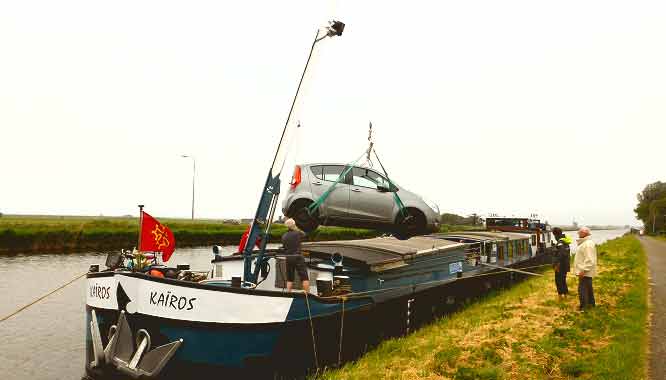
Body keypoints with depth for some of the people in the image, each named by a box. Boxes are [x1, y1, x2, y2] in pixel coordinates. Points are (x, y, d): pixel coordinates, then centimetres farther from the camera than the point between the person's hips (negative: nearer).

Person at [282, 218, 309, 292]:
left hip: (288, 258, 4)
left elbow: (284, 247, 9)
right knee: (304, 278, -1)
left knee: (289, 279, 12)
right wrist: (296, 229, 21)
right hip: (298, 257, -4)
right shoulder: (297, 233, -7)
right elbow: (304, 234, 15)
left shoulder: (284, 236, 3)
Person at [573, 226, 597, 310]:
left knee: (582, 290, -8)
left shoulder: (588, 244, -20)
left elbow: (589, 259, -26)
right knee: (588, 288, 21)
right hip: (586, 271, 11)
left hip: (585, 272, -11)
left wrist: (583, 270, -27)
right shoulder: (584, 243, 15)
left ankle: (583, 308, -4)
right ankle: (591, 304, 33)